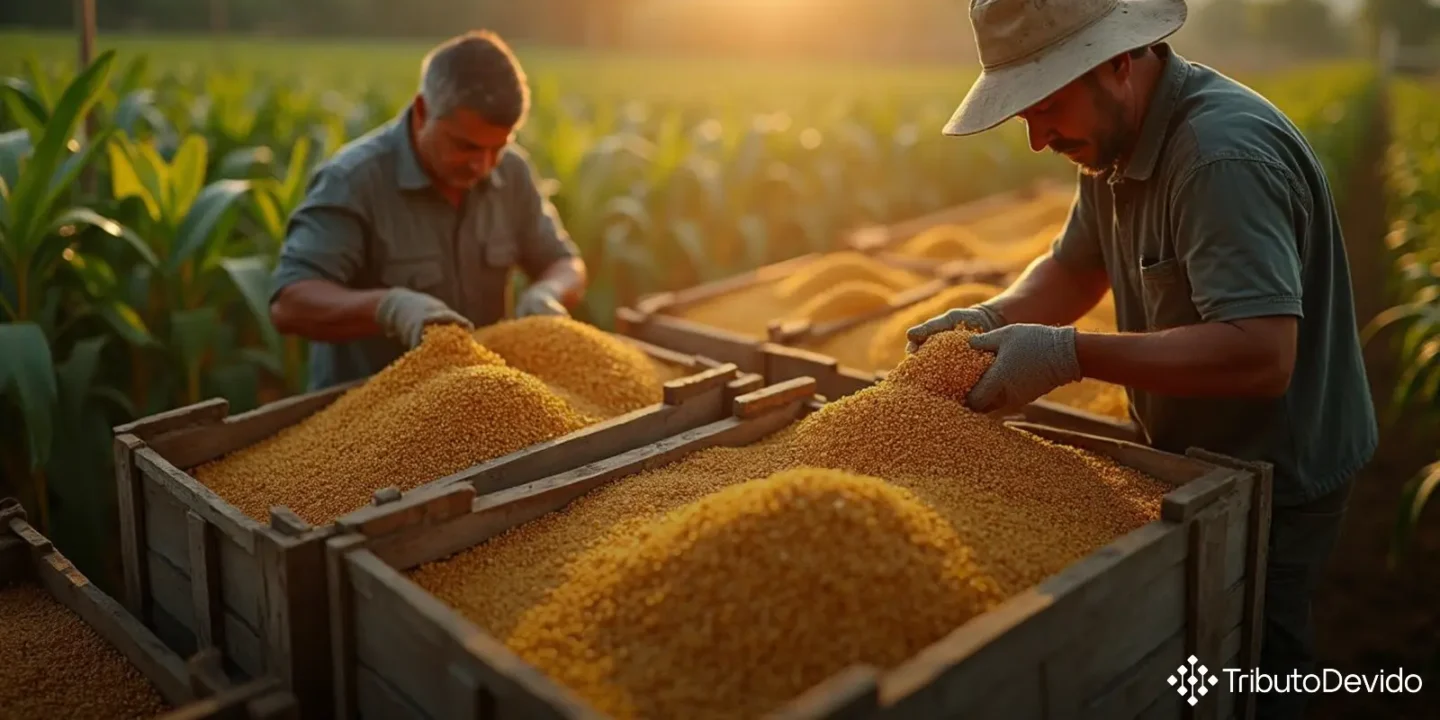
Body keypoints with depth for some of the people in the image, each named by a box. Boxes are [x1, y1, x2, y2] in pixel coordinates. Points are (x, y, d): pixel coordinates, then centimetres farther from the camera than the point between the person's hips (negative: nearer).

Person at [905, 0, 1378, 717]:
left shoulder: (1224, 155, -29)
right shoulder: (1112, 138, 2)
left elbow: (1261, 355, -36)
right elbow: (1075, 268, 11)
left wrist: (1069, 354, -35)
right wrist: (990, 319, -9)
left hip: (1272, 484, -8)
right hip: (1193, 462, 8)